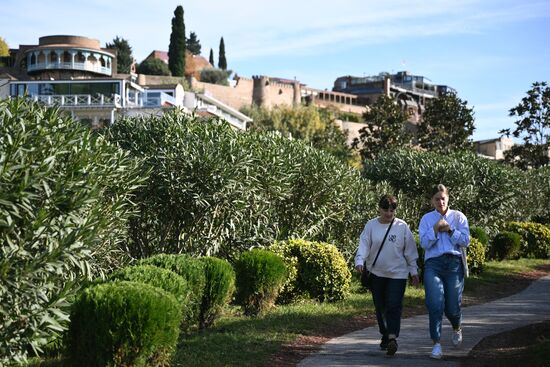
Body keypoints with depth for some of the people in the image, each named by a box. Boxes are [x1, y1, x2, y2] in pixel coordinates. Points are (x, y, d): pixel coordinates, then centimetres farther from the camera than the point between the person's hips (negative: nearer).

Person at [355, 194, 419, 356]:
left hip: (397, 274, -2)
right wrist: (360, 261, -23)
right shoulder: (371, 225, 2)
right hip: (376, 273, 2)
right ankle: (385, 336, 26)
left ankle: (392, 338, -20)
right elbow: (364, 245, -6)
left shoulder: (402, 226, 0)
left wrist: (414, 271, 8)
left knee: (394, 306, -13)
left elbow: (410, 250, 5)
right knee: (380, 307, 10)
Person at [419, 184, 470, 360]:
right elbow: (424, 243, 1)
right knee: (435, 304, -15)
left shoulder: (458, 217, 10)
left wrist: (450, 230, -7)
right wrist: (435, 230, -11)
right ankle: (436, 344, -11)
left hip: (455, 263, 0)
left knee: (452, 306, 3)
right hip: (433, 263, 0)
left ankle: (456, 328, 37)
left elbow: (466, 241, 3)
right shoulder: (427, 219, 10)